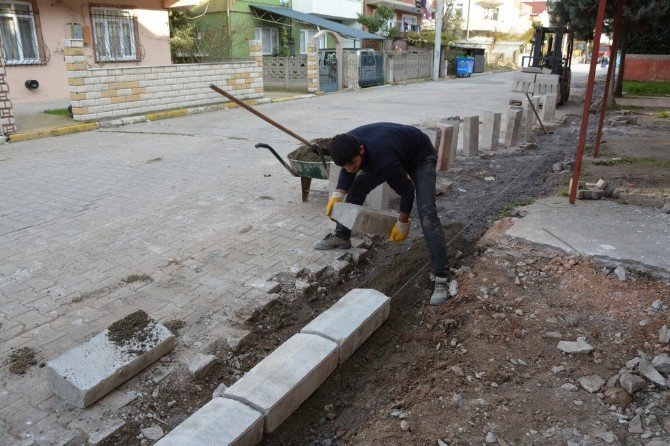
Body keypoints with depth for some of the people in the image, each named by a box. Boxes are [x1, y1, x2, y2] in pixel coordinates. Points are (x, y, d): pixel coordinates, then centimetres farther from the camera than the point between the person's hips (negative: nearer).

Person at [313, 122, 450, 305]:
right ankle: (341, 237, 22)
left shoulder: (384, 161, -44)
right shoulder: (349, 146, -24)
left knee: (426, 211, -23)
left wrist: (403, 224, -15)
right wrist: (337, 196, -16)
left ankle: (441, 278, -21)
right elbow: (347, 173, -1)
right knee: (357, 187, 4)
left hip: (420, 158, -7)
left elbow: (407, 191, -28)